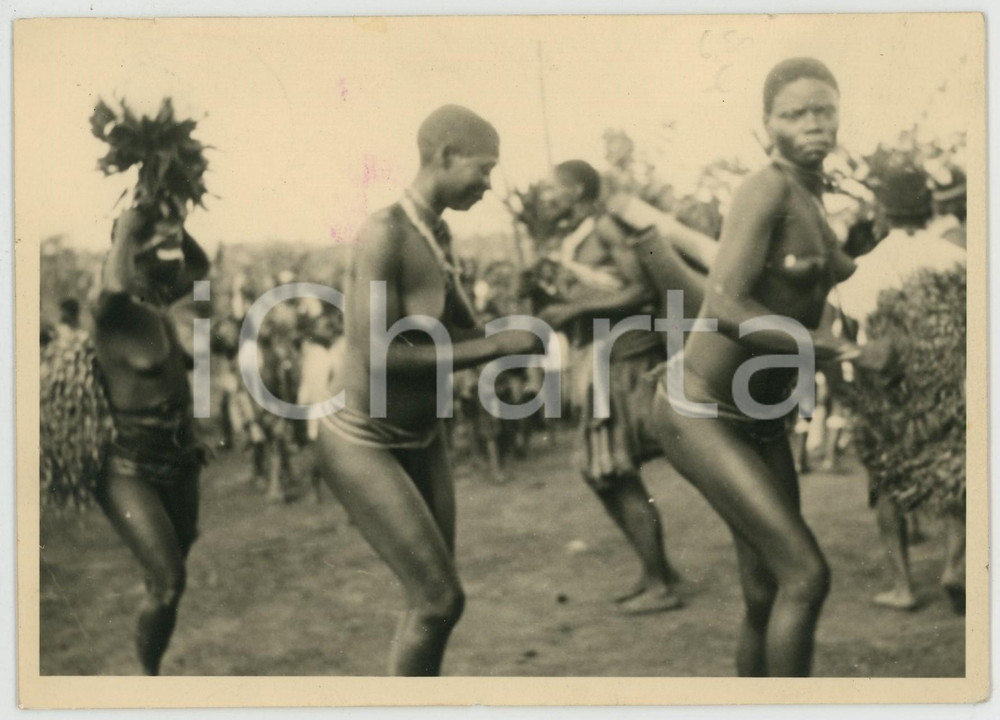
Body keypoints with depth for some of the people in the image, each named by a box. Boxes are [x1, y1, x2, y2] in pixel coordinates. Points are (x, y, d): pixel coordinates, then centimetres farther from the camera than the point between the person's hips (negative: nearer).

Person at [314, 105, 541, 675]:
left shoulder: (438, 234, 3)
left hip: (422, 438, 9)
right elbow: (376, 356, -33)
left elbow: (466, 337, 10)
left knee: (439, 599, 10)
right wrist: (496, 347, -27)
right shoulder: (383, 234, -26)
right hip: (361, 444, -9)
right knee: (440, 600, -11)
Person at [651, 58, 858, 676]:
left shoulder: (809, 198, 9)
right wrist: (835, 349, -27)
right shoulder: (768, 189, -18)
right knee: (806, 574, -14)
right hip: (700, 414, -9)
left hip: (759, 417, 9)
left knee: (769, 597, 7)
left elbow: (846, 278, 27)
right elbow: (725, 310, -31)